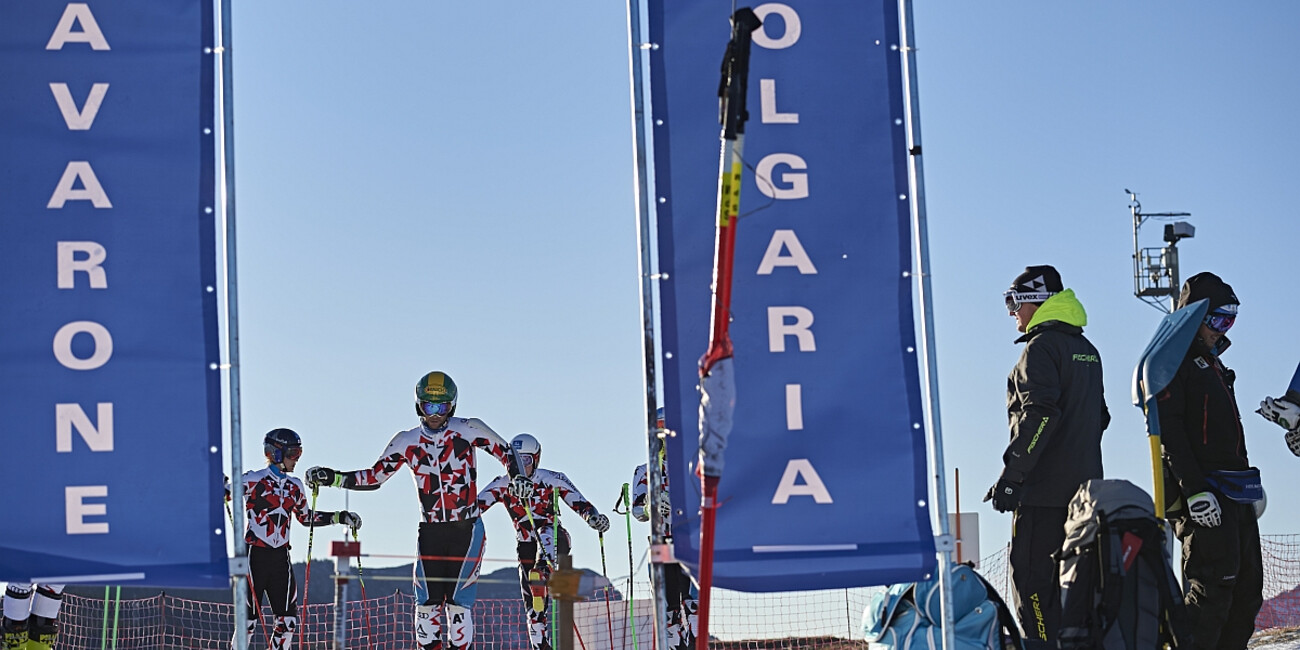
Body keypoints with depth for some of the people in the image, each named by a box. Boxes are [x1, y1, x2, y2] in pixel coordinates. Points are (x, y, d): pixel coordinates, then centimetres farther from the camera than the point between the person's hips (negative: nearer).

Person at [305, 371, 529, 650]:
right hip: (430, 531, 3)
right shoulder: (407, 442, 5)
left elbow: (504, 450, 8)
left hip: (466, 530, -3)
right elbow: (374, 477, 10)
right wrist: (331, 478, 1)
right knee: (427, 602, -2)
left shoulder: (468, 430, -2)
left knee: (458, 602, -6)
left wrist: (517, 476, -9)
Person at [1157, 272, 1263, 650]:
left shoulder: (1212, 363, 24)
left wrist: (1251, 483, 22)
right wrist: (1194, 490, -23)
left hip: (1236, 495, 10)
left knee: (1247, 591, 8)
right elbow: (1169, 429, -16)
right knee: (1213, 588, -15)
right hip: (1205, 497, -10)